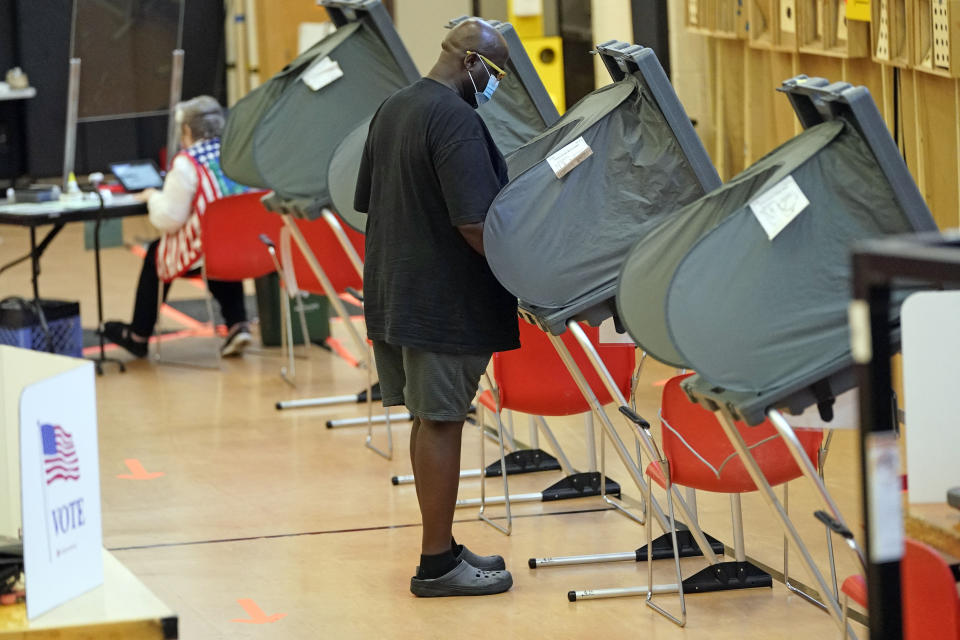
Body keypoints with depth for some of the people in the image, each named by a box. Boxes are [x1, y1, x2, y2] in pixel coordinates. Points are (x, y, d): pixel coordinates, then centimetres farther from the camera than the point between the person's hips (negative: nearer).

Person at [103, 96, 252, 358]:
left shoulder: (186, 164, -14)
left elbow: (168, 220, -11)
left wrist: (153, 197, 10)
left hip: (204, 254, -5)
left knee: (156, 253, 23)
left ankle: (138, 336, 36)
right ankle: (237, 324, 23)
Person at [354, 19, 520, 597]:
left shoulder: (392, 110, 12)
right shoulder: (456, 120, -19)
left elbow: (368, 200, 21)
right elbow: (475, 224, -25)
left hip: (395, 291, 9)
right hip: (445, 302, -9)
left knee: (430, 420, 16)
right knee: (441, 424, -4)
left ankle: (443, 546, 23)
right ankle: (438, 565, 1)